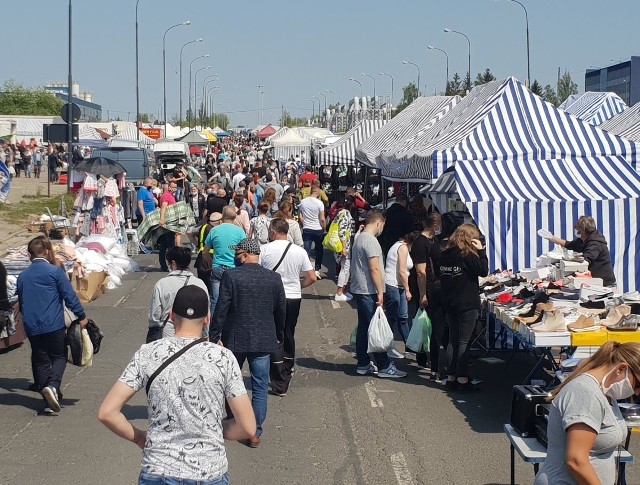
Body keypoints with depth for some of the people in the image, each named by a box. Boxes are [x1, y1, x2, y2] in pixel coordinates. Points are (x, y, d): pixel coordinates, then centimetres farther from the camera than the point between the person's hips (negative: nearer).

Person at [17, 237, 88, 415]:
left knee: (41, 362, 11)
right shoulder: (55, 271, -7)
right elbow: (69, 296, -9)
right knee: (59, 357, 8)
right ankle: (53, 385, -19)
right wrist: (81, 316, 0)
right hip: (54, 325, -4)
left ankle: (49, 402, 10)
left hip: (31, 328, 4)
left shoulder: (22, 276, 10)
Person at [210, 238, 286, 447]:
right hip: (263, 341, 1)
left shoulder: (231, 276, -12)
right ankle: (255, 432, 5)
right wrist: (279, 336, 21)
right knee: (260, 387, 7)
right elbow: (281, 311, 7)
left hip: (235, 339, -1)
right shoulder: (274, 278, -2)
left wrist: (213, 336, -4)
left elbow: (221, 310, -12)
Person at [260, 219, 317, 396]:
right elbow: (312, 278, -2)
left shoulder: (264, 250, -11)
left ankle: (279, 385, -2)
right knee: (289, 336, 20)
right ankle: (287, 373, 37)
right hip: (294, 298, 3)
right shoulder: (299, 251, -3)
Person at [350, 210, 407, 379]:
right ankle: (384, 366, -3)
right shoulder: (370, 240, -16)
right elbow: (374, 268, -20)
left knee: (363, 328, 12)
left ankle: (363, 364, 16)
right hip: (369, 292, -10)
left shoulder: (359, 238, 15)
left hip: (358, 290, 10)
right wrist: (380, 292, -17)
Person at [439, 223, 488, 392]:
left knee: (453, 340, 12)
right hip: (467, 304, -7)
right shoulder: (467, 255, -15)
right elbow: (483, 270, -13)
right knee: (464, 342, -3)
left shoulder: (445, 254, 7)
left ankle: (451, 377, 14)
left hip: (450, 303, 7)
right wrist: (480, 251, -9)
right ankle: (462, 379, -3)